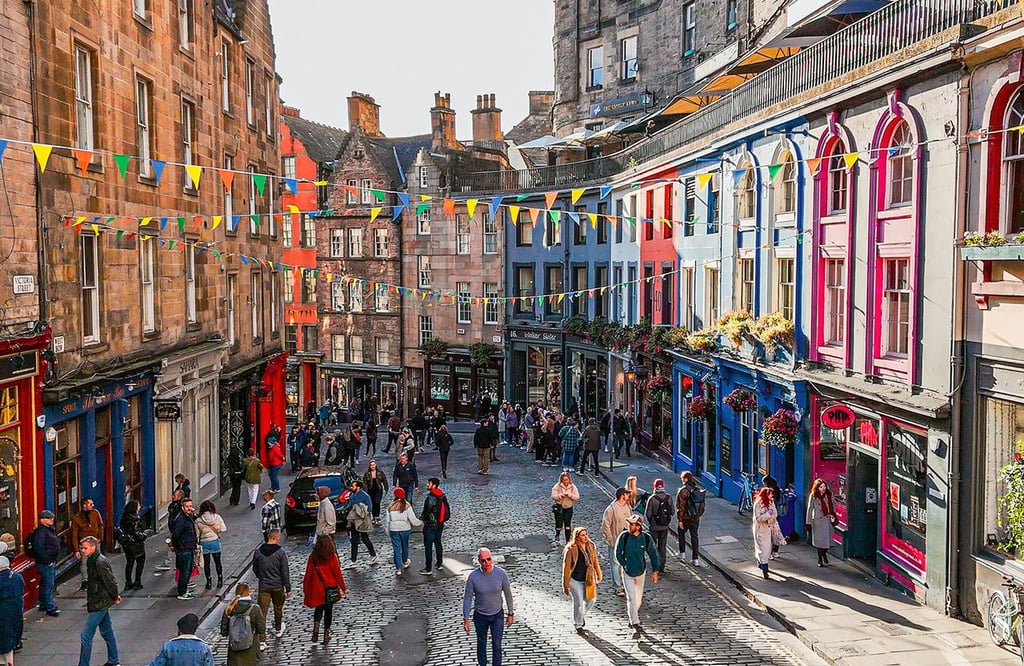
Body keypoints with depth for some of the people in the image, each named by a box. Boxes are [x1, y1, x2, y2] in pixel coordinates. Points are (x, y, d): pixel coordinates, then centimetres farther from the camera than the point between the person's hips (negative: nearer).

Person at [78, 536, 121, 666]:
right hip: (99, 602, 10)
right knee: (107, 632, 19)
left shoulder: (100, 562, -23)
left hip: (100, 604, -10)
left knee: (86, 635, -6)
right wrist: (114, 596, 15)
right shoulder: (92, 560, 8)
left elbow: (110, 581, -21)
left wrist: (114, 597, -9)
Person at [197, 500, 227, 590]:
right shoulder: (217, 517, -10)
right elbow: (223, 529, -10)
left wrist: (197, 544, 9)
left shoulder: (198, 520, -9)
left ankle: (209, 582, 13)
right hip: (215, 541, 1)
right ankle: (220, 581, 20)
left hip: (204, 543, -1)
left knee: (206, 563, 10)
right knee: (217, 562, 15)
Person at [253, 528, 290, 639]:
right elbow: (285, 572, -12)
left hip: (263, 586, 1)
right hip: (278, 586, -1)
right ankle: (278, 630, 42)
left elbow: (255, 569, 9)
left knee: (262, 612, 0)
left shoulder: (258, 552, -4)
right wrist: (288, 588, -5)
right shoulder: (281, 552, -14)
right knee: (278, 608, 21)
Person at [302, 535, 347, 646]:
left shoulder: (313, 557, -9)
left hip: (317, 589, 1)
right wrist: (343, 588, 3)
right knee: (328, 610, 14)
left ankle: (316, 625, -3)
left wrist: (305, 589, 7)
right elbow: (338, 574, -9)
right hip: (330, 589, -1)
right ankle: (326, 633, 18)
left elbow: (308, 574, -4)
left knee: (318, 608, 21)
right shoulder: (332, 557, -14)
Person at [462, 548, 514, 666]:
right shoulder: (473, 576, -19)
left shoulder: (501, 573, -17)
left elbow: (508, 593, -4)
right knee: (481, 643, 19)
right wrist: (466, 619, -11)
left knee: (497, 646, 1)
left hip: (497, 615, 0)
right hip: (480, 616, 0)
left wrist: (511, 613, 3)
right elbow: (467, 598, -11)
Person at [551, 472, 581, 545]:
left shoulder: (573, 487, -2)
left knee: (568, 525, -1)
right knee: (559, 525, 1)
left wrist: (570, 495, -24)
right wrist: (560, 495, -29)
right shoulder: (557, 486, -7)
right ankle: (557, 535, 33)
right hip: (559, 508, -1)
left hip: (568, 508, 1)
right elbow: (553, 496, -13)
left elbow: (577, 497, -7)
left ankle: (567, 541, 10)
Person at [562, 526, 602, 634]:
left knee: (591, 599, 9)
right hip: (575, 580, -5)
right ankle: (578, 625, 25)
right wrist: (566, 585, -11)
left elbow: (595, 561, 10)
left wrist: (599, 575, 17)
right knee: (578, 603, 2)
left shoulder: (590, 546, -4)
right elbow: (566, 567, -14)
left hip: (588, 579, 5)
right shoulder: (571, 549, -20)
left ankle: (581, 615, 39)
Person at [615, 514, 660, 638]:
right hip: (627, 573, -2)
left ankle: (632, 618, 38)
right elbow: (618, 554, -2)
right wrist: (625, 565, -9)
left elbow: (653, 555, -1)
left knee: (638, 598, 14)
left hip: (641, 572, 2)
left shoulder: (646, 538, -13)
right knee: (631, 598, -11)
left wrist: (655, 571, -1)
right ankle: (635, 625, -9)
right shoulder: (624, 536, -15)